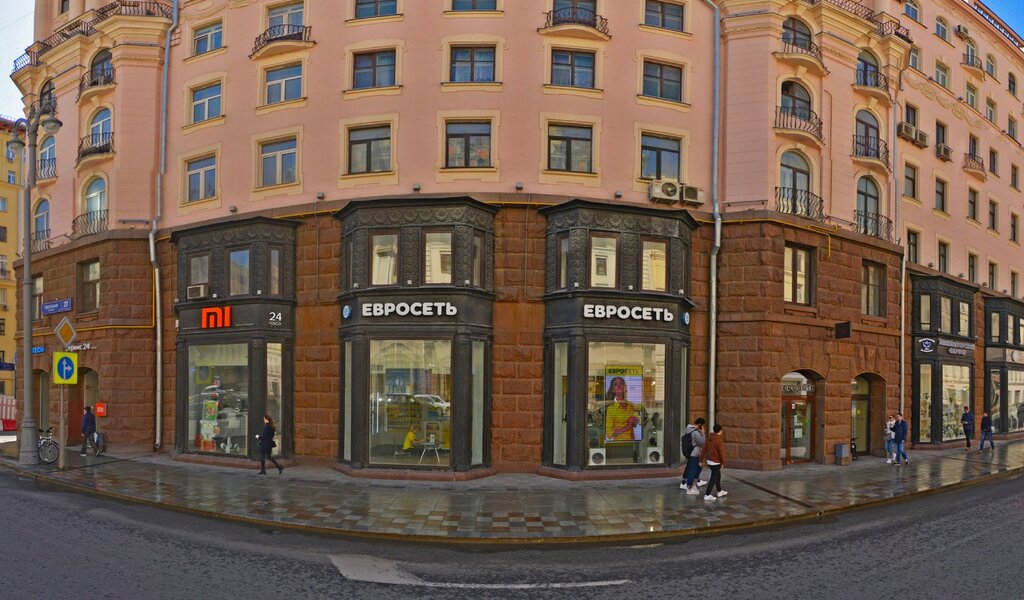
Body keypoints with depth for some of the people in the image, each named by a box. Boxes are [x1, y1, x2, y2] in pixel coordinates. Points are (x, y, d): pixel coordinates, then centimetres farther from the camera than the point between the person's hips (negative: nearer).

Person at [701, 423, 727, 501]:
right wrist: (723, 463, -6)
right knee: (714, 478, -3)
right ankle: (707, 495, -4)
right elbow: (721, 453, -18)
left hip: (709, 461, 9)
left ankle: (720, 491, 34)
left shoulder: (709, 439, 5)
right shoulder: (719, 440, -19)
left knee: (718, 475, 23)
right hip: (716, 462, -9)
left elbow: (703, 450, 7)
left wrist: (701, 460, 13)